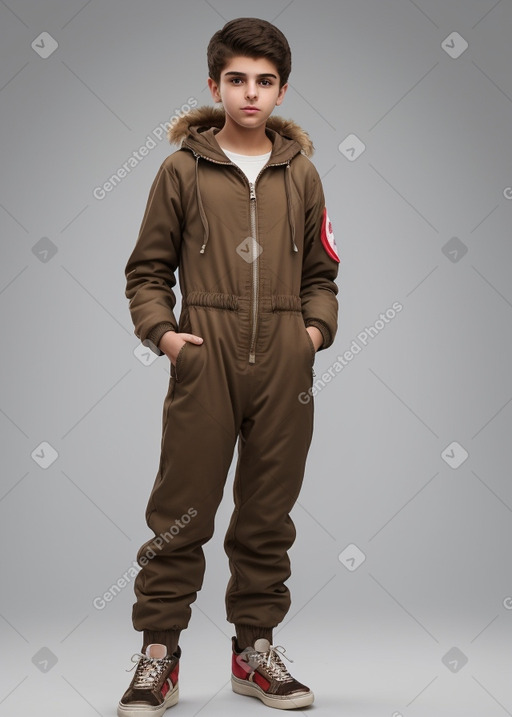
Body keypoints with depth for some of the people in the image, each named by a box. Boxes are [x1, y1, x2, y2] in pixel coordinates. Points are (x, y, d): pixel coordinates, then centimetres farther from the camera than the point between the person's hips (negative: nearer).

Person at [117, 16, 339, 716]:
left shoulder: (301, 174, 13)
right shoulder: (183, 169, 6)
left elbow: (321, 272, 19)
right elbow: (148, 269, 7)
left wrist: (317, 328, 2)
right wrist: (162, 331, -7)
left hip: (283, 369, 3)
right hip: (204, 363, -2)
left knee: (269, 514, 9)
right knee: (181, 513, 0)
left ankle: (256, 647, 23)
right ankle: (158, 656, 12)